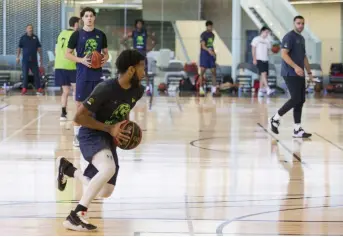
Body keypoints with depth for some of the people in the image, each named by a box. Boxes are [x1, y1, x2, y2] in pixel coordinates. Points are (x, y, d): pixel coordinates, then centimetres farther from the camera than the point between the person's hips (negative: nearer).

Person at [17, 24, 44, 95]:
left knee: (36, 74, 0)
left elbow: (39, 48, 11)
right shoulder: (23, 38, 1)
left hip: (34, 59, 1)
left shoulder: (35, 37, 6)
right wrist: (18, 57, 0)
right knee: (25, 74, 3)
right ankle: (24, 88, 10)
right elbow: (19, 48, 4)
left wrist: (41, 57, 9)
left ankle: (39, 88, 3)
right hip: (25, 59, -1)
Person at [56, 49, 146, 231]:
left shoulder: (137, 90, -3)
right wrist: (109, 128, -25)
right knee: (109, 169, -37)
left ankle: (67, 168, 37)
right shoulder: (106, 89, -26)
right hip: (91, 135, -8)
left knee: (105, 192, 11)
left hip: (108, 138, 8)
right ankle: (75, 217, -30)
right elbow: (79, 117, -23)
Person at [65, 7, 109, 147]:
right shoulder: (77, 35, -3)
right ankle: (77, 134, 5)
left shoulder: (101, 35, 6)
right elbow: (68, 54, 0)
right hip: (82, 75, -3)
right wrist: (81, 60, -16)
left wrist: (105, 59, -7)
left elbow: (106, 53, 16)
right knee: (80, 104, -1)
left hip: (97, 75, 3)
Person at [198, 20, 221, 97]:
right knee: (202, 72, -4)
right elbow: (203, 46, -20)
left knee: (214, 72, 2)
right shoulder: (203, 35, -10)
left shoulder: (212, 35, 12)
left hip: (211, 55, 7)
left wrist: (213, 52, 11)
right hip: (204, 54, -7)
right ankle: (201, 90, 1)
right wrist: (209, 50, -37)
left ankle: (214, 90, 4)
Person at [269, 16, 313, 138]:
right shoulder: (289, 37, -9)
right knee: (296, 99, -14)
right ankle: (275, 119, 1)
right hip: (290, 74, -9)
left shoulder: (302, 39, 19)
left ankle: (297, 130, 5)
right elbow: (284, 54, -19)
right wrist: (295, 67, -28)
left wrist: (309, 72, 22)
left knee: (300, 101, 4)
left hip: (299, 74, 9)